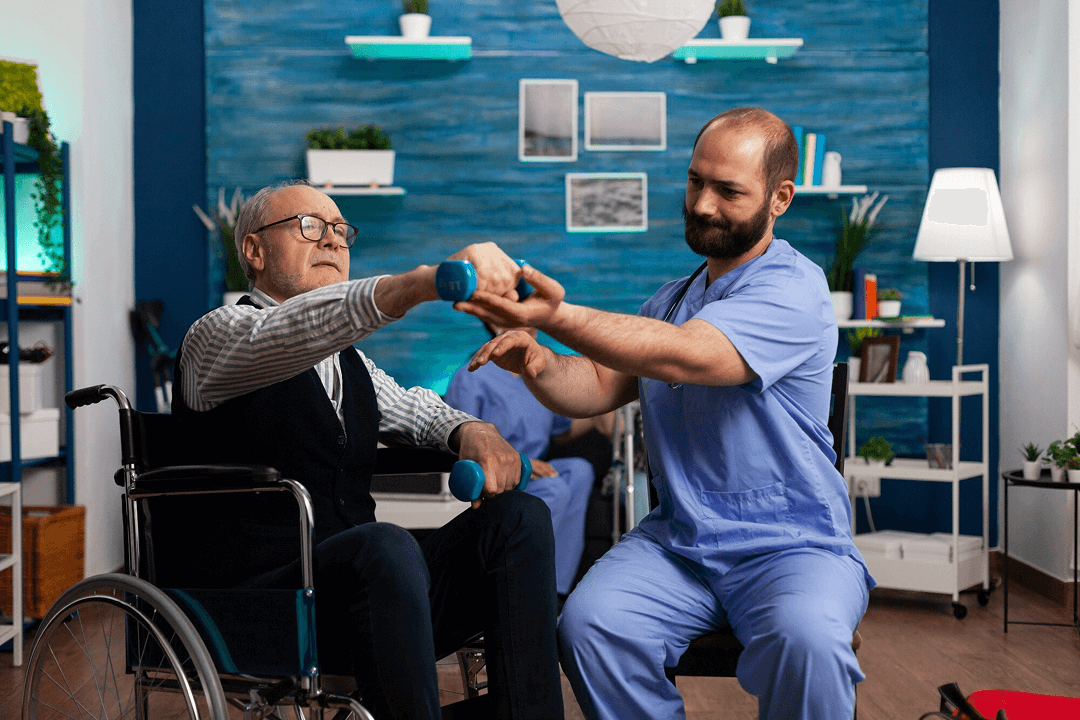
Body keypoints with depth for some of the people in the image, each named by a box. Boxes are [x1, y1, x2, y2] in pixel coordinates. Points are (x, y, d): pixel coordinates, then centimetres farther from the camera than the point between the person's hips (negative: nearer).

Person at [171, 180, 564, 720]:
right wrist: (427, 281, -38)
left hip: (361, 584, 7)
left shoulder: (348, 361, 24)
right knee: (386, 545, -36)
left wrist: (469, 430, 10)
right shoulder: (218, 335, 1)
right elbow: (291, 330, -21)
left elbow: (408, 408, 38)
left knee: (520, 518, -10)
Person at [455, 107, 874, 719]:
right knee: (587, 624, -23)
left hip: (793, 546, -5)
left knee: (806, 638, -35)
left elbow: (682, 356, -24)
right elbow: (601, 385, 16)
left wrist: (558, 317, -34)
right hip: (677, 541, 5)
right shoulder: (673, 298, 19)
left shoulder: (793, 290, -9)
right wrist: (540, 367, -8)